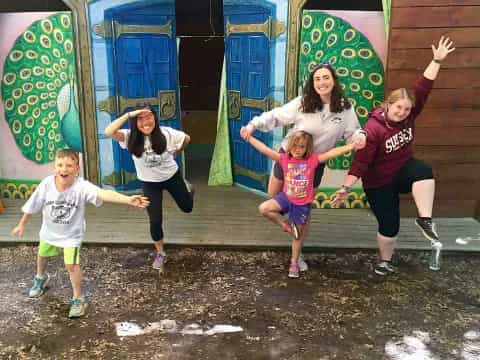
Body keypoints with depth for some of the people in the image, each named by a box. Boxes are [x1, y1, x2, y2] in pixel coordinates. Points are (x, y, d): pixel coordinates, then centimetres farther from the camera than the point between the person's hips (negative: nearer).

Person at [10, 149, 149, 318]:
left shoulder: (82, 186, -36)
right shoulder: (46, 184, -27)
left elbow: (104, 194, -53)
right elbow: (32, 206, -10)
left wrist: (128, 200, -68)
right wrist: (21, 225, 4)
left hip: (71, 234, -4)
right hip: (49, 231, 4)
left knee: (71, 265, -15)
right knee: (42, 256, 28)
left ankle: (78, 299, 10)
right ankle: (40, 278, 62)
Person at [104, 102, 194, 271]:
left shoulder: (166, 133, -22)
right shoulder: (130, 137, -22)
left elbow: (187, 139, -4)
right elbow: (108, 132, -40)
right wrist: (128, 115, -41)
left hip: (172, 176, 1)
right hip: (150, 183, -1)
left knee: (187, 207, 20)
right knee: (155, 221, -2)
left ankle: (187, 189, 56)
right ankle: (160, 253, 24)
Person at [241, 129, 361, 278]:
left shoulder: (313, 160, -14)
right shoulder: (284, 158, -10)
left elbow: (333, 152, -21)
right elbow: (264, 149, -14)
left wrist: (353, 145, -29)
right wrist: (249, 137, -20)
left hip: (303, 204, -1)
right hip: (286, 198, 2)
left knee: (299, 233, 11)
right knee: (263, 208, -19)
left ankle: (294, 263, 31)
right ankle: (285, 225, 6)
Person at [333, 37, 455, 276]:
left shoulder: (408, 117, -9)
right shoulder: (374, 128, -26)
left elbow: (423, 89, -13)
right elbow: (361, 160, -28)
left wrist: (437, 61, -19)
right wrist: (346, 187, -34)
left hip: (403, 169, 5)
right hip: (379, 182, -4)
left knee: (424, 171, -33)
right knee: (389, 226, 3)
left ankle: (425, 220, -24)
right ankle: (385, 261, 30)